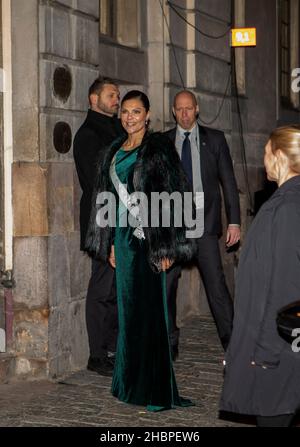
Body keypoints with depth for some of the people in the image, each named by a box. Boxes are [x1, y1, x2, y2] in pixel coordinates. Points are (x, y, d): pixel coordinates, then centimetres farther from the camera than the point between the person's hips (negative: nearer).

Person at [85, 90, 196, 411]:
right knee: (128, 307, 11)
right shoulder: (116, 150, 13)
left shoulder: (158, 149, -7)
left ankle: (158, 390, 2)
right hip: (123, 235, 7)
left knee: (150, 308, -5)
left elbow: (172, 197, -11)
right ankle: (132, 382, 21)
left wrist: (166, 246, -15)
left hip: (148, 236, -7)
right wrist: (111, 242, 13)